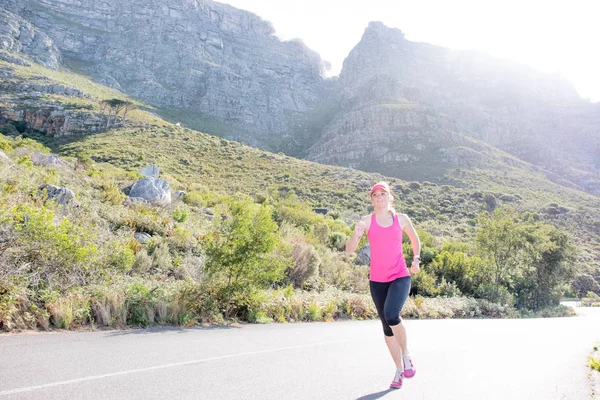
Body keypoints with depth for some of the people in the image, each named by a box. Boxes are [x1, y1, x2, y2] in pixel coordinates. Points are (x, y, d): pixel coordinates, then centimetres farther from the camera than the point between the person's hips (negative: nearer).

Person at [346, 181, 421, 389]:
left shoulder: (401, 219, 1)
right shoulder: (367, 221, -2)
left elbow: (415, 239, 20)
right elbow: (349, 250, -9)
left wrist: (416, 259, 6)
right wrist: (356, 234, -28)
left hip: (400, 276, -1)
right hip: (377, 280, 2)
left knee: (391, 315, -25)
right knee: (387, 327, 9)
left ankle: (406, 355, 2)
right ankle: (399, 369, 28)